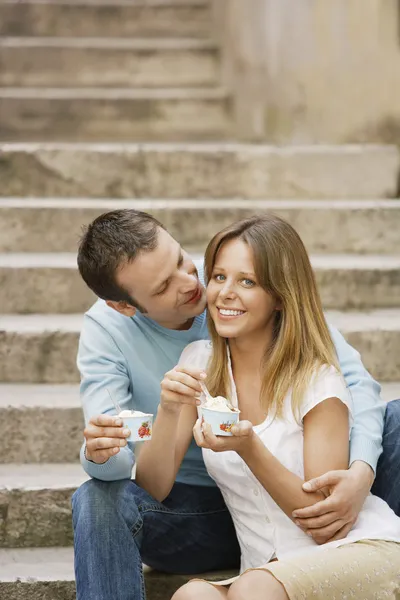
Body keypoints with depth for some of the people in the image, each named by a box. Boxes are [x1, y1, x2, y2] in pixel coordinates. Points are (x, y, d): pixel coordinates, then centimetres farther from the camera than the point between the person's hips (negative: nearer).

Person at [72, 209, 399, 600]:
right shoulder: (105, 329, -13)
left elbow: (354, 379, -17)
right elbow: (114, 461, -20)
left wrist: (361, 472, -35)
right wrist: (99, 454, -46)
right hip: (197, 506, -1)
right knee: (97, 501, -31)